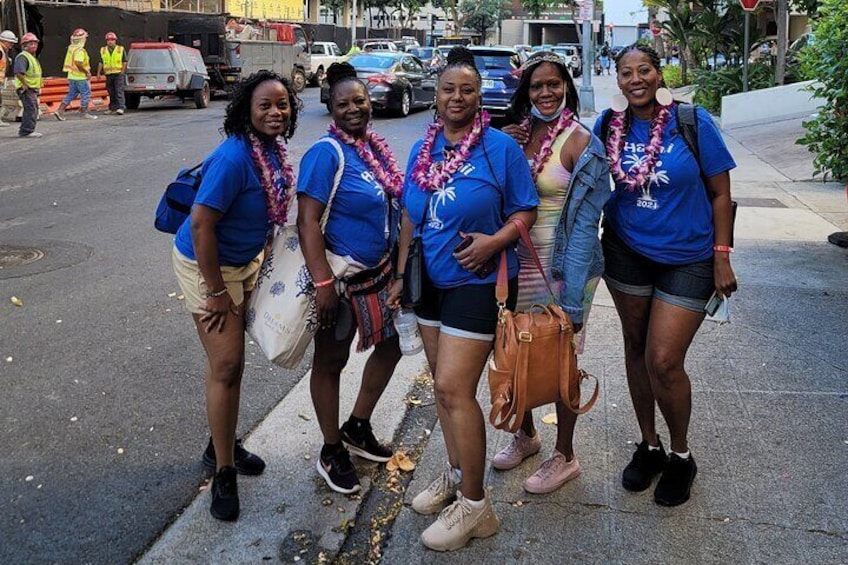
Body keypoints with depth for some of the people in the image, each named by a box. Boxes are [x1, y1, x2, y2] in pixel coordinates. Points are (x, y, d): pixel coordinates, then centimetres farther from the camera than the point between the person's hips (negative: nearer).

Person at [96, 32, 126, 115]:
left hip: (118, 74, -4)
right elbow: (100, 63, 14)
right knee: (111, 92, 8)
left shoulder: (120, 49, 3)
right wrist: (98, 73, 7)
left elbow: (124, 62, 3)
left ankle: (120, 108, -15)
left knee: (119, 91, -12)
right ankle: (112, 108, 14)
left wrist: (122, 71, -8)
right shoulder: (103, 50, 11)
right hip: (108, 74, 4)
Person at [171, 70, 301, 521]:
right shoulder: (234, 156, -28)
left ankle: (222, 445, 35)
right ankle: (224, 472, 10)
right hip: (207, 265, -8)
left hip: (246, 262, 8)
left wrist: (261, 261, 14)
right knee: (227, 365, -5)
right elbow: (201, 224, -28)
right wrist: (216, 292, -22)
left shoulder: (272, 149, -3)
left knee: (226, 358, 18)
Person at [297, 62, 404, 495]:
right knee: (331, 361, 7)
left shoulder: (375, 146, 6)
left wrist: (399, 266, 17)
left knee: (389, 347, 19)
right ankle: (331, 452, 24)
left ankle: (357, 428, 38)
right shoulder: (327, 154, -17)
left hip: (380, 271, 9)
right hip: (342, 276, -8)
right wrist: (322, 282, -28)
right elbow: (308, 221, -23)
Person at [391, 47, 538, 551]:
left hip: (477, 282, -6)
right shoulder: (422, 151, 9)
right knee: (443, 383, 14)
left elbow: (526, 210, -6)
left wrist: (495, 240, -24)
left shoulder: (501, 146, -8)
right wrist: (401, 274, 13)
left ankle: (474, 504, 5)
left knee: (454, 388, -9)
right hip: (432, 281, 7)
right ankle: (457, 472, 33)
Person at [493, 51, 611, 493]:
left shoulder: (579, 142, -12)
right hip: (517, 261, 6)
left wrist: (571, 298, -19)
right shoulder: (516, 136, 5)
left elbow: (585, 222, -16)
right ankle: (526, 435, 41)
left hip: (561, 266, -6)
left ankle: (564, 456, 27)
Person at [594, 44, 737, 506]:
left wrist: (722, 256, -8)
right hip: (627, 251, 3)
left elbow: (720, 192, -5)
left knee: (663, 362, -6)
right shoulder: (608, 126, -2)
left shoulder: (693, 122, -10)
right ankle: (649, 445, 33)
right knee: (636, 349, 12)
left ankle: (681, 456, 20)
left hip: (687, 258, -3)